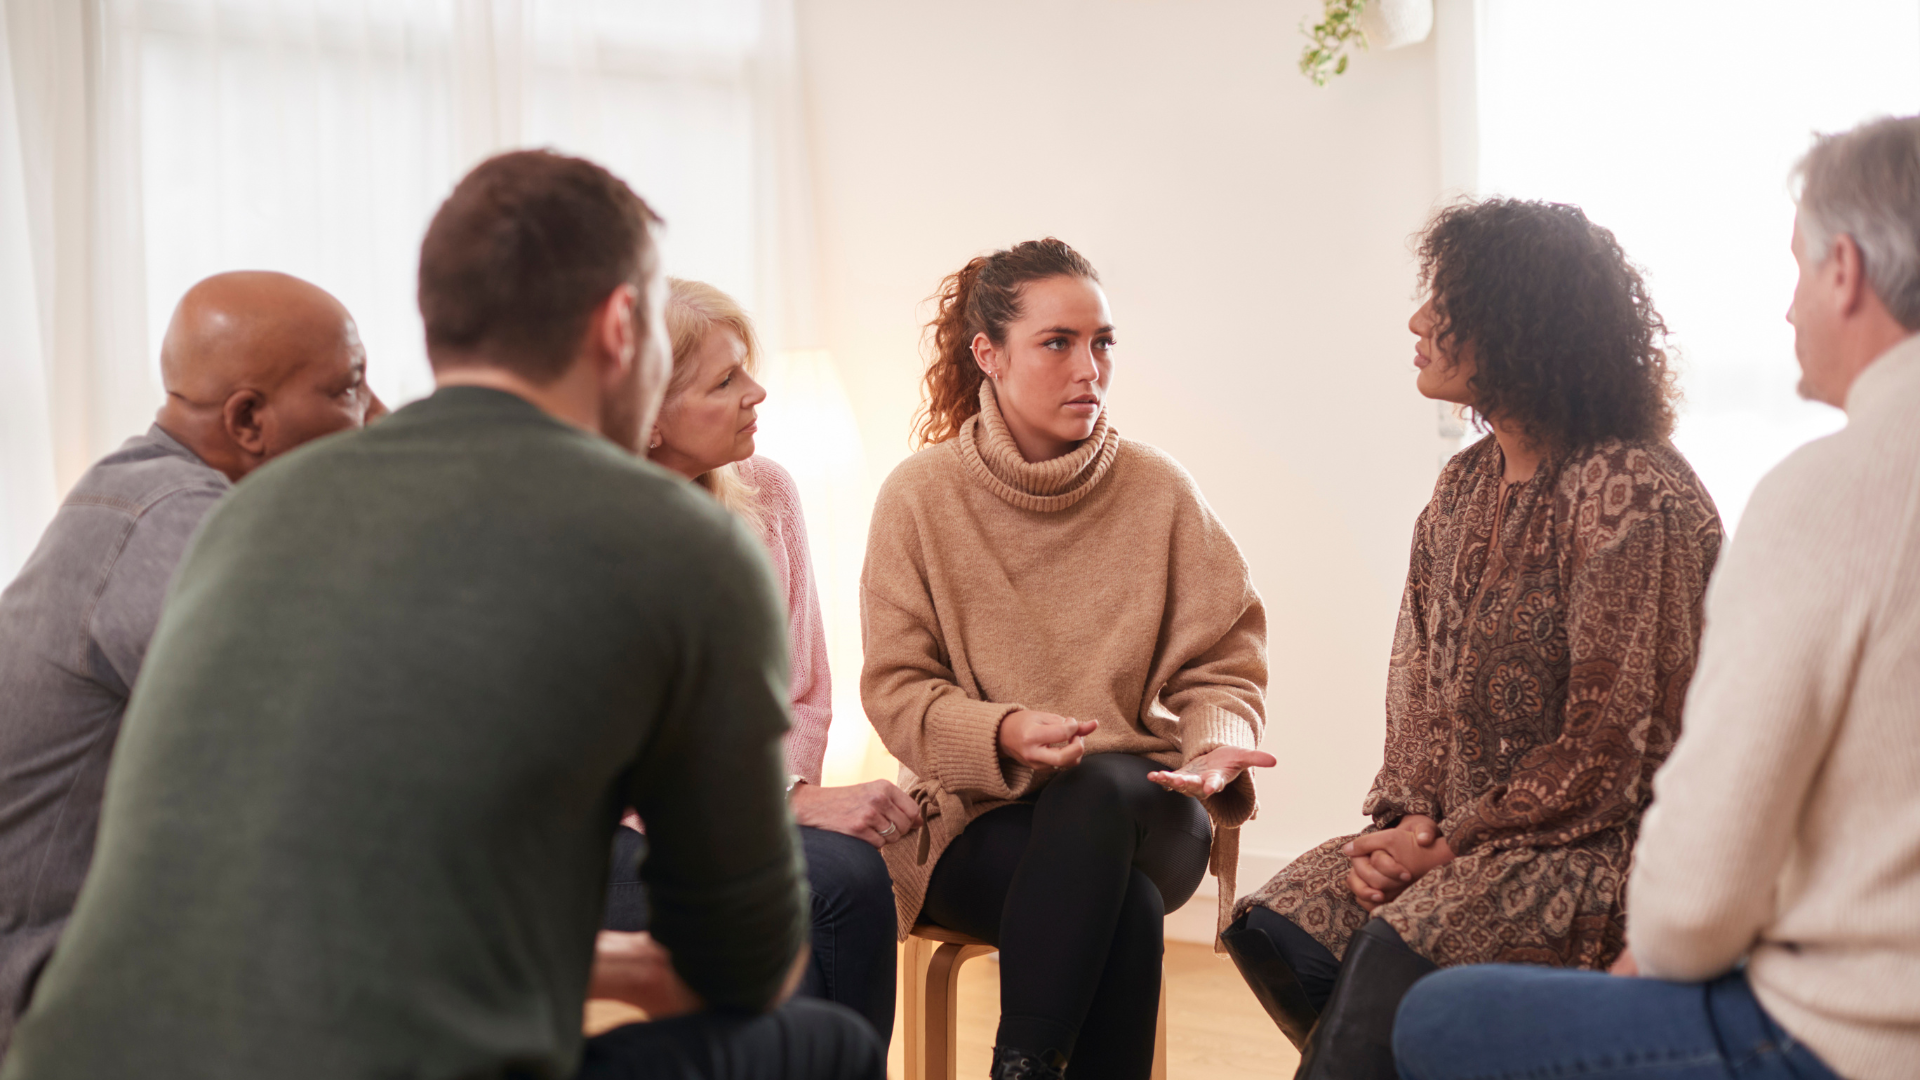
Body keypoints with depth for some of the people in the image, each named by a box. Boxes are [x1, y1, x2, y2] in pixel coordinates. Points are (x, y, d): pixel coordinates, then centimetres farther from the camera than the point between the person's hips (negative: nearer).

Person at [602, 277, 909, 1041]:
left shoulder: (765, 492, 4)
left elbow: (802, 696, 9)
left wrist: (789, 790, -11)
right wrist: (791, 803, -19)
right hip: (616, 835, -5)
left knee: (851, 873, -28)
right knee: (839, 879, -28)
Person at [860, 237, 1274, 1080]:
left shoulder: (1159, 491, 3)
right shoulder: (920, 496, -1)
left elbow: (1222, 663, 4)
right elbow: (896, 689, -3)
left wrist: (1219, 745, -18)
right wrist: (1004, 732, -22)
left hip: (1140, 806, 2)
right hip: (978, 818, -2)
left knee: (1098, 788, -35)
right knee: (1125, 907, -33)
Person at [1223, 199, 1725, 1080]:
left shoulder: (1635, 495, -14)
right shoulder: (1467, 485, 11)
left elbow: (1610, 749, -16)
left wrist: (1452, 842, -14)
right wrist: (1406, 818, -3)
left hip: (1595, 836, -7)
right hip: (1457, 822, 8)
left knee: (1393, 956, -29)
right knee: (1275, 932, -13)